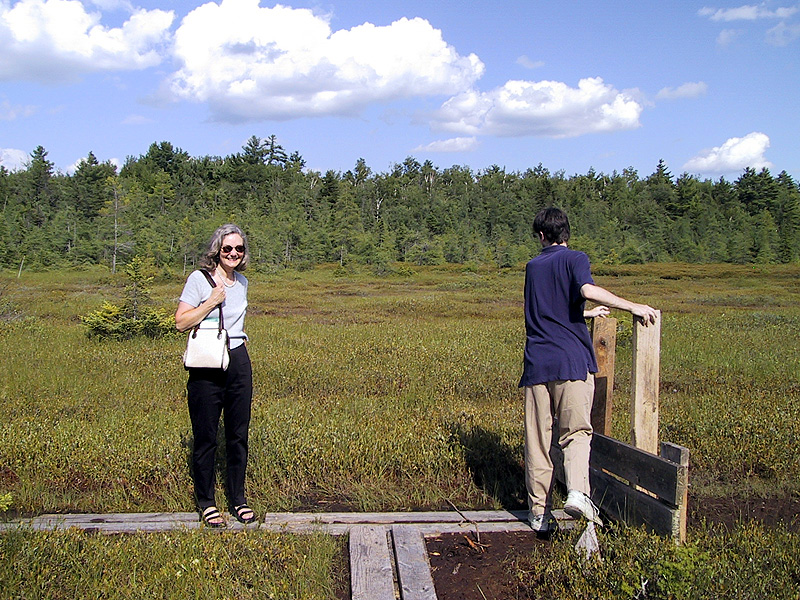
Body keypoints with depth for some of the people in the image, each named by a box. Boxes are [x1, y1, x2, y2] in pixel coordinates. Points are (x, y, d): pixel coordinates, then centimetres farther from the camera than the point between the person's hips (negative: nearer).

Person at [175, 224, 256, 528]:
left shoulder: (242, 282, 11)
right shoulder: (199, 279, -6)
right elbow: (181, 322, -11)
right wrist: (212, 302, -17)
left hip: (239, 363, 5)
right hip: (206, 366, -5)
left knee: (239, 434, 9)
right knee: (205, 437, 3)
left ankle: (237, 498, 23)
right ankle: (206, 502, 18)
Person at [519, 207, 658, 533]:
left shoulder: (532, 267, 18)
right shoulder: (574, 259, 2)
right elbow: (588, 290, -20)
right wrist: (633, 306, -14)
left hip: (536, 363, 4)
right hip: (571, 361, -4)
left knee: (537, 439, 6)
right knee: (576, 431, 0)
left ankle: (539, 511, 10)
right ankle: (577, 491, -22)